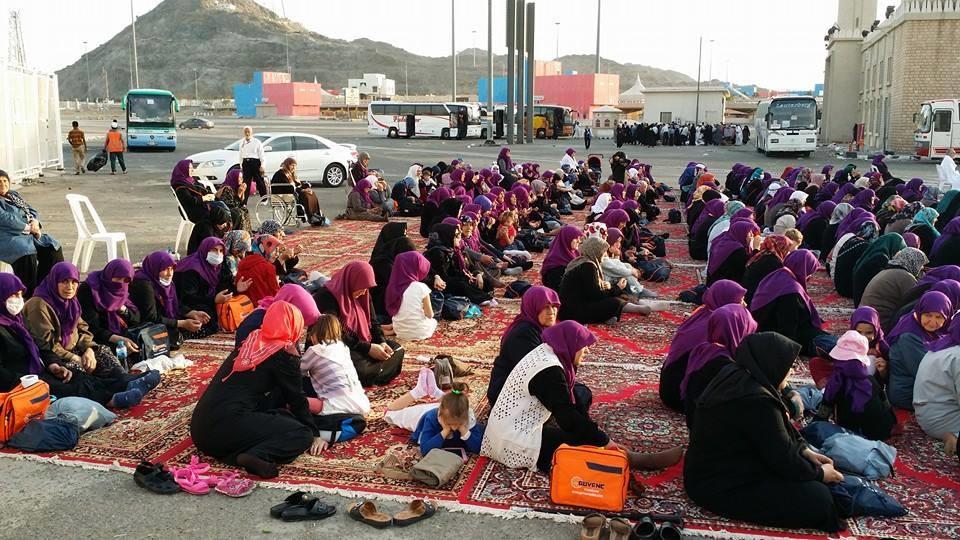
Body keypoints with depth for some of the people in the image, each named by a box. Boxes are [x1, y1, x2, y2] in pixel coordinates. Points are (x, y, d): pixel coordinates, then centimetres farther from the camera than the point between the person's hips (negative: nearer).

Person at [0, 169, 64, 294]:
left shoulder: (14, 195, 21)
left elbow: (32, 211, 19)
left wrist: (35, 222, -4)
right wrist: (27, 227, -13)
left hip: (26, 233, 8)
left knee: (53, 247, -12)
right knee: (27, 252, -36)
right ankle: (30, 294, -30)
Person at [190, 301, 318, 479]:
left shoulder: (252, 341, 19)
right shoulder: (284, 354, -1)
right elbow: (297, 398, 5)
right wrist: (314, 434, 15)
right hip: (227, 426, -8)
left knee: (281, 417, 23)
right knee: (302, 434, -4)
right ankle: (257, 456, -25)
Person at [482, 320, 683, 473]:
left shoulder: (544, 352, 7)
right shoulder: (549, 371, -23)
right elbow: (568, 416, -23)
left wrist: (595, 432, 10)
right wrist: (604, 440, -16)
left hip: (507, 431, 9)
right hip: (516, 442, -9)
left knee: (587, 433, 2)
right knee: (582, 441, -7)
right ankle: (641, 461, 0)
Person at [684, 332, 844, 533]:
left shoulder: (736, 375, 1)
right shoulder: (755, 401, -29)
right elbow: (783, 459, -19)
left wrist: (803, 450, 8)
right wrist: (819, 473, -3)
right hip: (722, 488, -10)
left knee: (802, 462, 17)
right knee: (818, 498, -13)